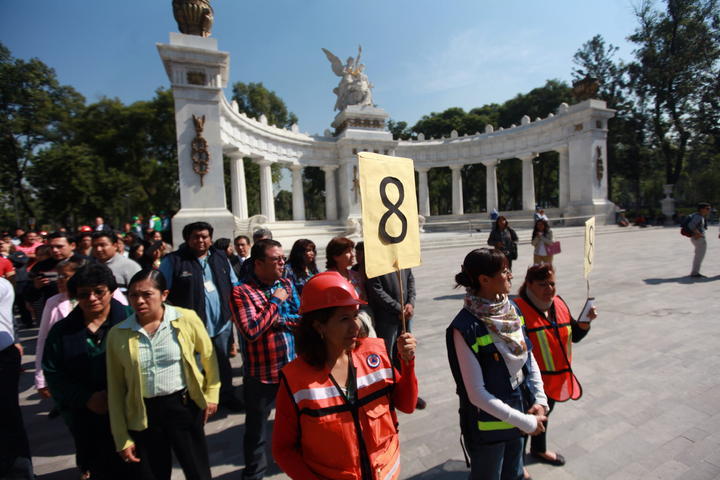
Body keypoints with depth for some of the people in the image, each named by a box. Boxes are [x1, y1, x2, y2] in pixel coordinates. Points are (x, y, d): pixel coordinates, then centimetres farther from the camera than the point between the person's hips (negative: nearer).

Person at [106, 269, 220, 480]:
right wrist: (122, 438, 5)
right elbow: (116, 389, 3)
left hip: (184, 406, -1)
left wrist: (211, 393, 9)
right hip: (143, 415, 2)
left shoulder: (187, 319, -11)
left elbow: (208, 355, 4)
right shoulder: (117, 334, -5)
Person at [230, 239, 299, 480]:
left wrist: (278, 320, -16)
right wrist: (275, 302, -21)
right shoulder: (242, 292, -15)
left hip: (291, 367, 5)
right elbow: (251, 331, -26)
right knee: (256, 426, 17)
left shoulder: (287, 284, 2)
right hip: (261, 373, -5)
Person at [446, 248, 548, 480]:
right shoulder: (465, 328, -28)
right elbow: (476, 393, -24)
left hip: (518, 412, 6)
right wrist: (526, 422, -18)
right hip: (488, 426, -6)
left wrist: (540, 400, -5)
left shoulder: (511, 309, -6)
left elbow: (529, 358, 4)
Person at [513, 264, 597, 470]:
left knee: (543, 414, 28)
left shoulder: (559, 304, 0)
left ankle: (539, 449, 54)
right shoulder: (518, 309, -25)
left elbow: (575, 335, 8)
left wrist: (585, 321, -9)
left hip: (556, 376, 7)